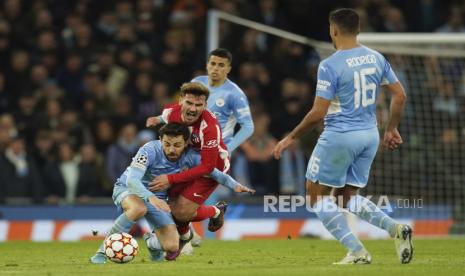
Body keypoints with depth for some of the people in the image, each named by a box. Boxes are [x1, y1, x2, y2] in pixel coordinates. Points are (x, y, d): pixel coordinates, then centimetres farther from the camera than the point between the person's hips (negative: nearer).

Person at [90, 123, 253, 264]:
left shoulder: (190, 156, -15)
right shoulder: (150, 151, -29)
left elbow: (212, 171, -2)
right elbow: (131, 180, -38)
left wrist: (235, 185, -19)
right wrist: (151, 198, -55)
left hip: (157, 198, 5)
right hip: (127, 189, -5)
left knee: (171, 247, -9)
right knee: (139, 209, -42)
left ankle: (153, 242, 30)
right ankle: (103, 250, -28)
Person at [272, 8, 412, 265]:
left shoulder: (330, 65, -15)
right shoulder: (376, 58, 5)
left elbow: (318, 113, -16)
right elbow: (400, 95, 9)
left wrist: (291, 137, -4)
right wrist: (391, 129, 22)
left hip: (339, 137, -7)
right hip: (370, 135, 7)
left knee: (317, 193, 8)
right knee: (348, 197, 18)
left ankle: (357, 251, -3)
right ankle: (396, 229, -5)